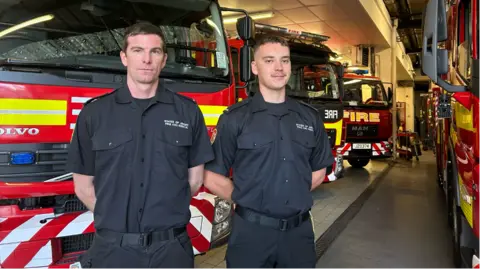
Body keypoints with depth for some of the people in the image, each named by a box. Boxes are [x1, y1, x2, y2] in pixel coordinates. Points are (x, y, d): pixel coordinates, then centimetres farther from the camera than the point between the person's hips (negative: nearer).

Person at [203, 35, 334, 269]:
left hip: (299, 230, 4)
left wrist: (293, 198, 5)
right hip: (251, 231, -3)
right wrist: (247, 201, -1)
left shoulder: (310, 117, 5)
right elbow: (213, 177, -5)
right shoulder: (235, 118, -6)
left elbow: (318, 171, 14)